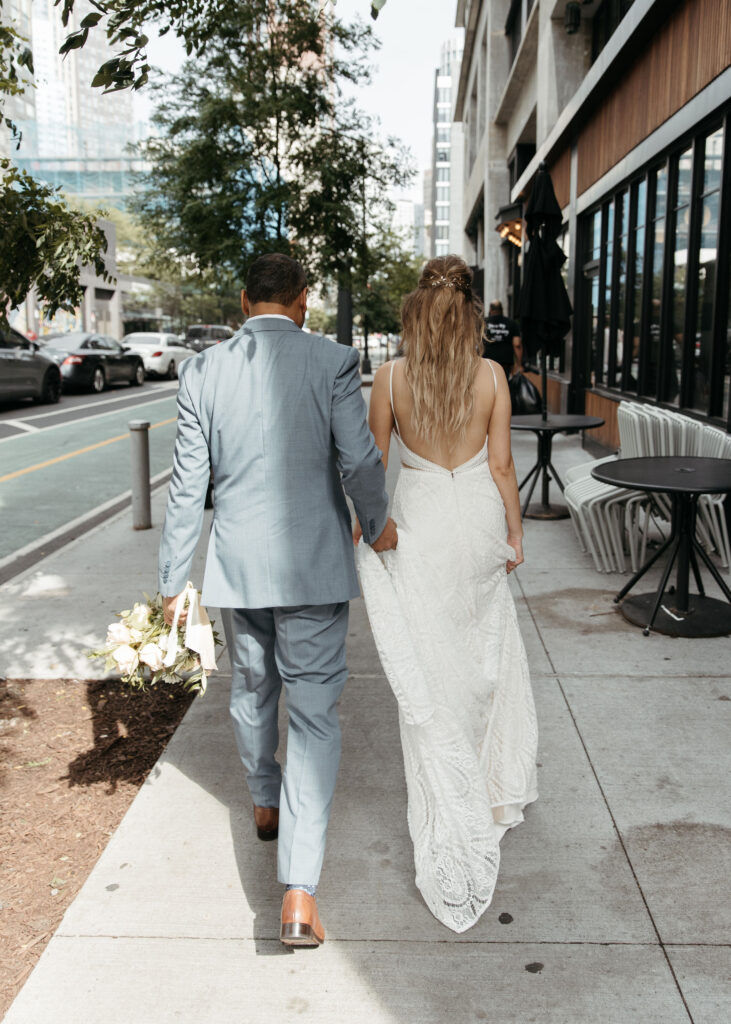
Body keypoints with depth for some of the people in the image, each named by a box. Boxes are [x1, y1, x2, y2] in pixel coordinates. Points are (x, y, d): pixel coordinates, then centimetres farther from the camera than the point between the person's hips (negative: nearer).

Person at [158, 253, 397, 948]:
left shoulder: (202, 370, -2)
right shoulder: (333, 362, -8)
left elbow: (187, 486, -1)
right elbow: (359, 460, -13)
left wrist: (172, 584, 7)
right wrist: (377, 525, 8)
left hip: (235, 565, 3)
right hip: (315, 567, -2)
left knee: (251, 690, 25)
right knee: (314, 715, 4)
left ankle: (266, 804, 49)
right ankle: (298, 891, 0)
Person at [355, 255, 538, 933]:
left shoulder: (391, 377, -7)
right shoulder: (491, 375, -7)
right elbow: (501, 463, -5)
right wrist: (515, 529, 6)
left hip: (416, 521, -1)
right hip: (477, 521, 1)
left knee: (427, 669, 8)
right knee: (486, 653, 21)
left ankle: (449, 813, 18)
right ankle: (498, 787, 38)